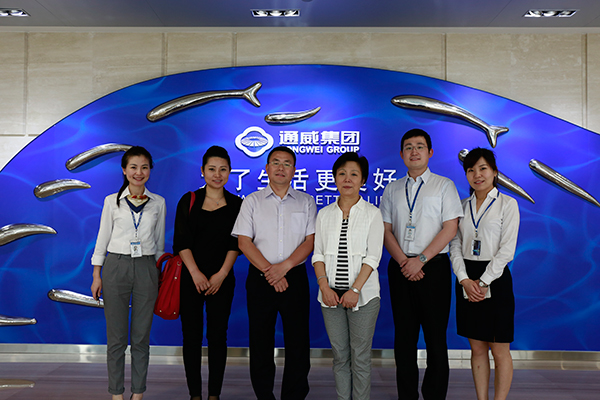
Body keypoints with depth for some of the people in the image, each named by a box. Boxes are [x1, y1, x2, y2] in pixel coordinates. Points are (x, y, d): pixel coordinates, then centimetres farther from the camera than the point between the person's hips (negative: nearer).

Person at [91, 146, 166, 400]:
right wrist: (96, 276, 3)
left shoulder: (158, 203, 7)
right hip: (116, 267, -1)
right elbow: (102, 238, 6)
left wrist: (159, 275, 11)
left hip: (146, 269, 1)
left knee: (141, 337, 6)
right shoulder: (112, 201, 4)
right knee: (116, 338, 4)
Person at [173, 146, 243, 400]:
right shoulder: (189, 201, 3)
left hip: (222, 279, 0)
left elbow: (236, 244, 0)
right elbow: (181, 241, -2)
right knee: (192, 335, 3)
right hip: (191, 277, 0)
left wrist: (221, 274, -10)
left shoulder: (236, 204, 5)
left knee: (218, 336, 4)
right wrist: (196, 273, -12)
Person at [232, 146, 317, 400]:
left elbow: (311, 240, 1)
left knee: (298, 343, 1)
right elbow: (243, 241, 0)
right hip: (259, 279, 0)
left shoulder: (306, 202, 9)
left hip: (295, 277, 0)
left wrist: (284, 266, -13)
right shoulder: (252, 201, 8)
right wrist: (269, 272, -10)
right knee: (260, 343, 5)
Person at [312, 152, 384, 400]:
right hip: (331, 294, 3)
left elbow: (373, 256, -5)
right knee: (339, 356, 9)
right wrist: (324, 286, -7)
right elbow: (318, 254, 7)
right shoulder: (324, 214, 10)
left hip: (363, 294, -3)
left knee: (360, 357, 2)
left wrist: (355, 290, -14)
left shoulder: (372, 213, 2)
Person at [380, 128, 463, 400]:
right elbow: (386, 230, 8)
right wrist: (403, 261, -8)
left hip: (433, 267, -3)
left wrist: (420, 260, -12)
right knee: (404, 336, 8)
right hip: (401, 269, 3)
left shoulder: (444, 185, 4)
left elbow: (450, 228, -4)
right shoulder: (392, 189, 13)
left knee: (435, 336, 0)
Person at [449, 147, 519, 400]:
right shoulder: (463, 206, 10)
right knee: (477, 349, 11)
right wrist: (464, 279, -8)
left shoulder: (507, 204, -2)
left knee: (500, 351, 2)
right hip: (467, 281, 4)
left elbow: (507, 249, -8)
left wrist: (483, 281, -14)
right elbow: (455, 246, 6)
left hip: (495, 279, -4)